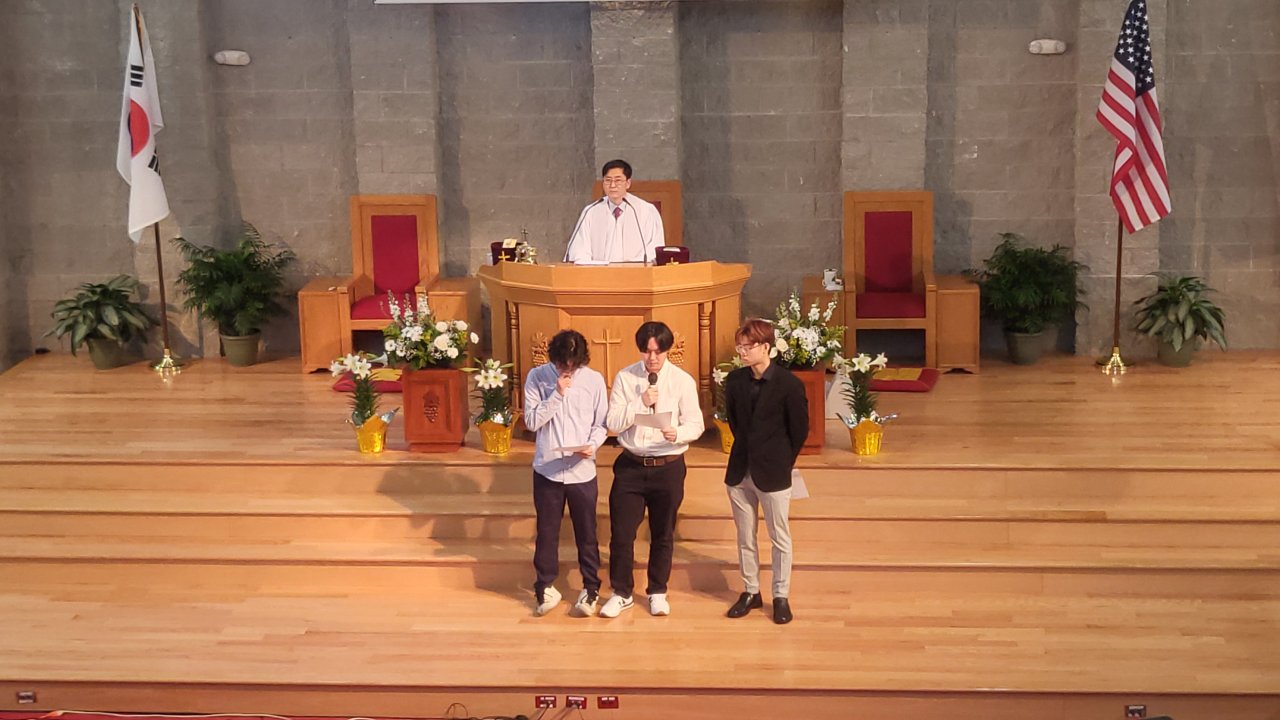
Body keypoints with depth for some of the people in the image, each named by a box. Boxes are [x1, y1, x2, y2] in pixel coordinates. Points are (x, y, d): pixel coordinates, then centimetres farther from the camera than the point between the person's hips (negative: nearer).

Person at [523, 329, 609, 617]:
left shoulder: (594, 380, -4)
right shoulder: (537, 377, -4)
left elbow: (601, 423, 1)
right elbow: (531, 421, -9)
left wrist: (593, 445, -18)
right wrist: (557, 394, -18)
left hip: (582, 470, 0)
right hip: (547, 469, 0)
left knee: (586, 533, 8)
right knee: (547, 532, 11)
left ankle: (590, 589, 22)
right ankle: (546, 587, 25)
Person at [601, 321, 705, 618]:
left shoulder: (683, 381, -5)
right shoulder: (625, 378, -3)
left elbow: (696, 425, -5)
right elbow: (613, 423, -7)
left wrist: (677, 434, -26)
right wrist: (641, 403, -20)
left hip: (668, 467, 0)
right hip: (631, 465, 0)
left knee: (663, 534, 13)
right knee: (621, 533, 3)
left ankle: (657, 592, 31)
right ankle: (621, 593, 21)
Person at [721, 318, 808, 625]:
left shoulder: (789, 384, -12)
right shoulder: (734, 381, 0)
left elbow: (800, 430, -4)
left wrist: (781, 462, 3)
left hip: (773, 474, -4)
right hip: (740, 471, 4)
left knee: (780, 539, 7)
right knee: (744, 537, 13)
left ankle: (781, 597, 19)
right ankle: (751, 592, 26)